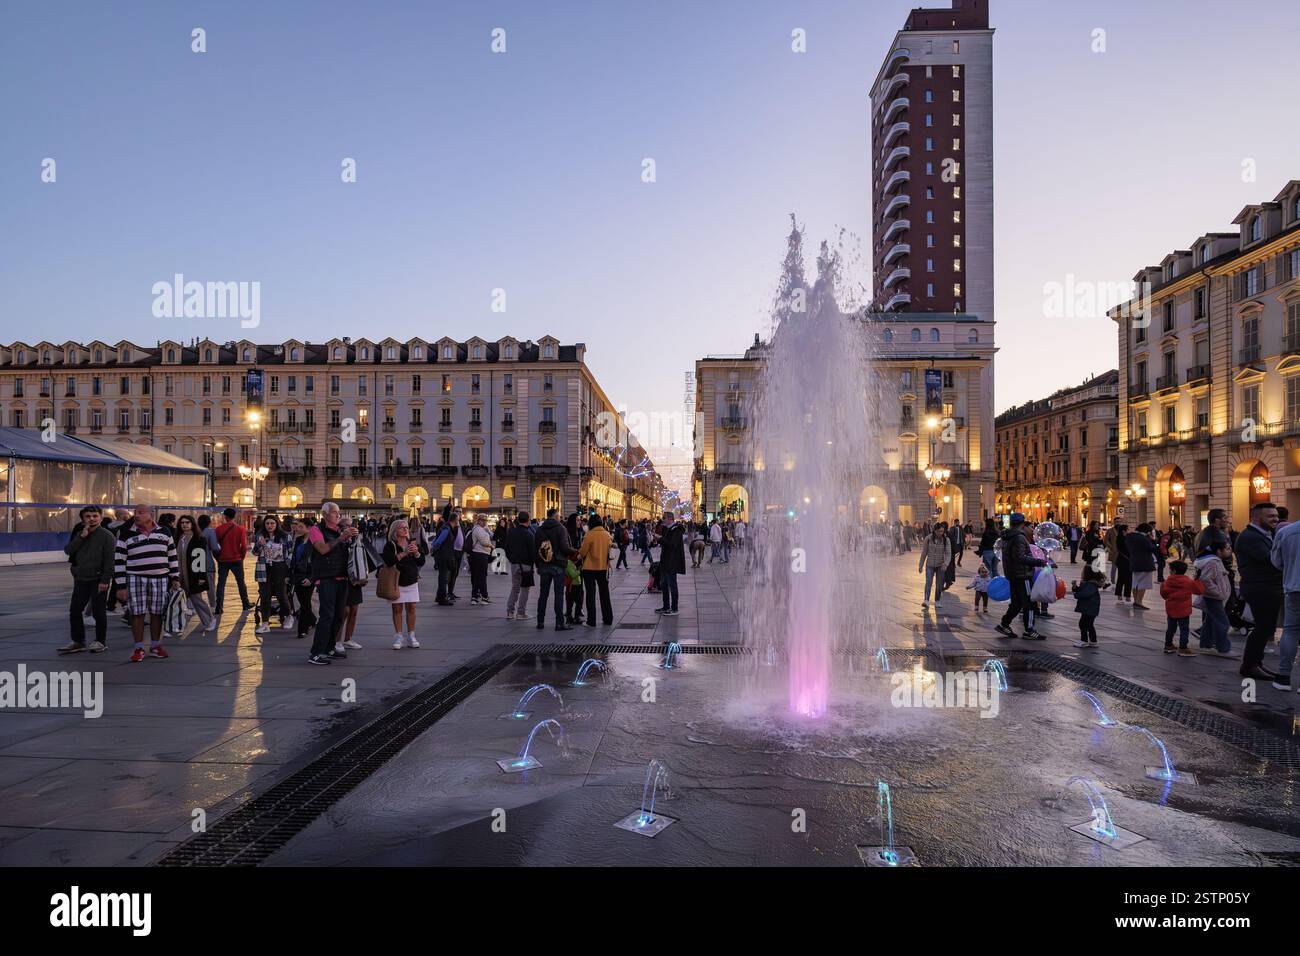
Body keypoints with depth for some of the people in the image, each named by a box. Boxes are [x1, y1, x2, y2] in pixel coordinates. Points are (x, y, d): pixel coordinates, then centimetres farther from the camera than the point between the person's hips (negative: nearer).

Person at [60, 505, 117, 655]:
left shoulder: (106, 536, -8)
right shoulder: (79, 534, 13)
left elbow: (110, 560, -14)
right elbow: (68, 550, -1)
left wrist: (105, 580, -19)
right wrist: (81, 537, -13)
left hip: (98, 580, -7)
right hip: (80, 579, 7)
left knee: (98, 611, -1)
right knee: (74, 610, 10)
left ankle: (100, 641, 11)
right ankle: (78, 641, 22)